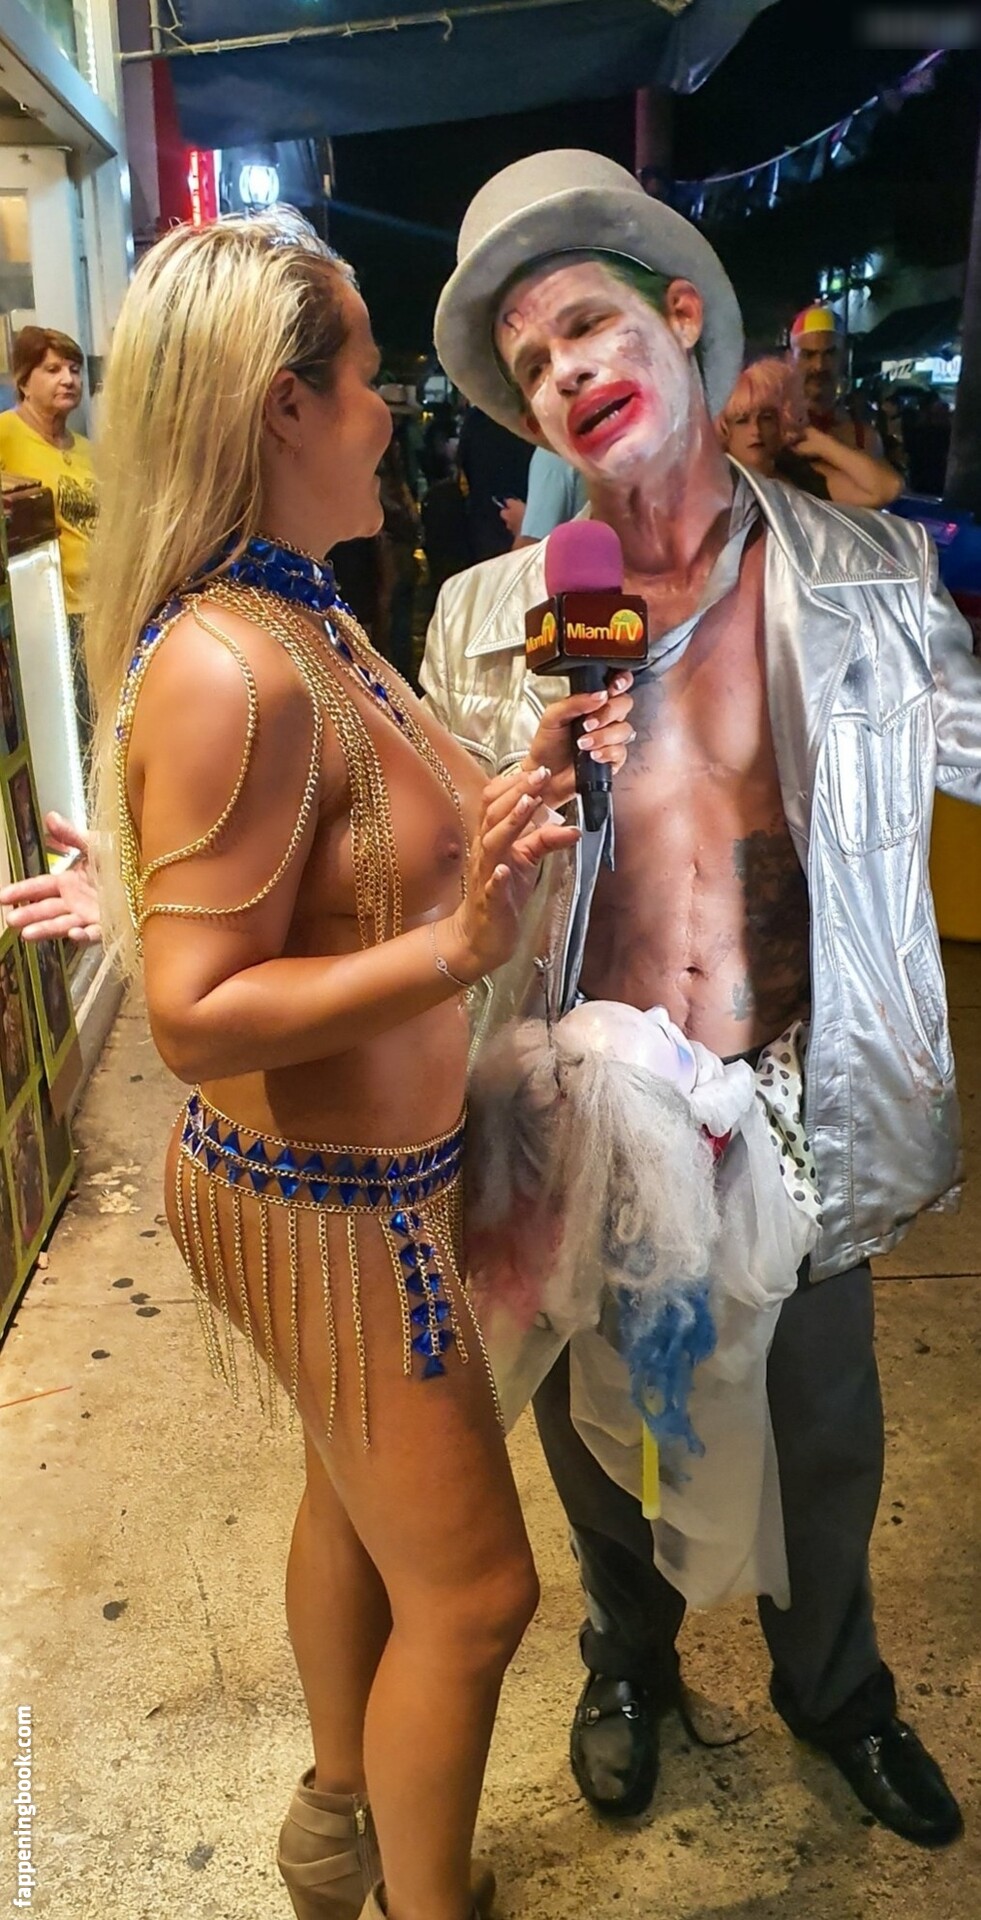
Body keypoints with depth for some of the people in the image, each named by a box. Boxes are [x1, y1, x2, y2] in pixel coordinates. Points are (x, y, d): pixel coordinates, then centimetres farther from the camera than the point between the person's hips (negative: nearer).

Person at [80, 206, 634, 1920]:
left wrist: (513, 786, 4)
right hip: (328, 1199, -10)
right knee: (472, 1592, 7)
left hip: (364, 1171, 10)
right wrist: (460, 943, -36)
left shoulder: (301, 616, 3)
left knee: (356, 1503, 27)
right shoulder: (225, 671, -28)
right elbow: (197, 1012, -27)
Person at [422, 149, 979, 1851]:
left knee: (823, 1439, 22)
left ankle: (832, 1684, 55)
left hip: (800, 1108, 1)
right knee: (598, 1430, 22)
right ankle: (629, 1662, 55)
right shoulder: (484, 620, -5)